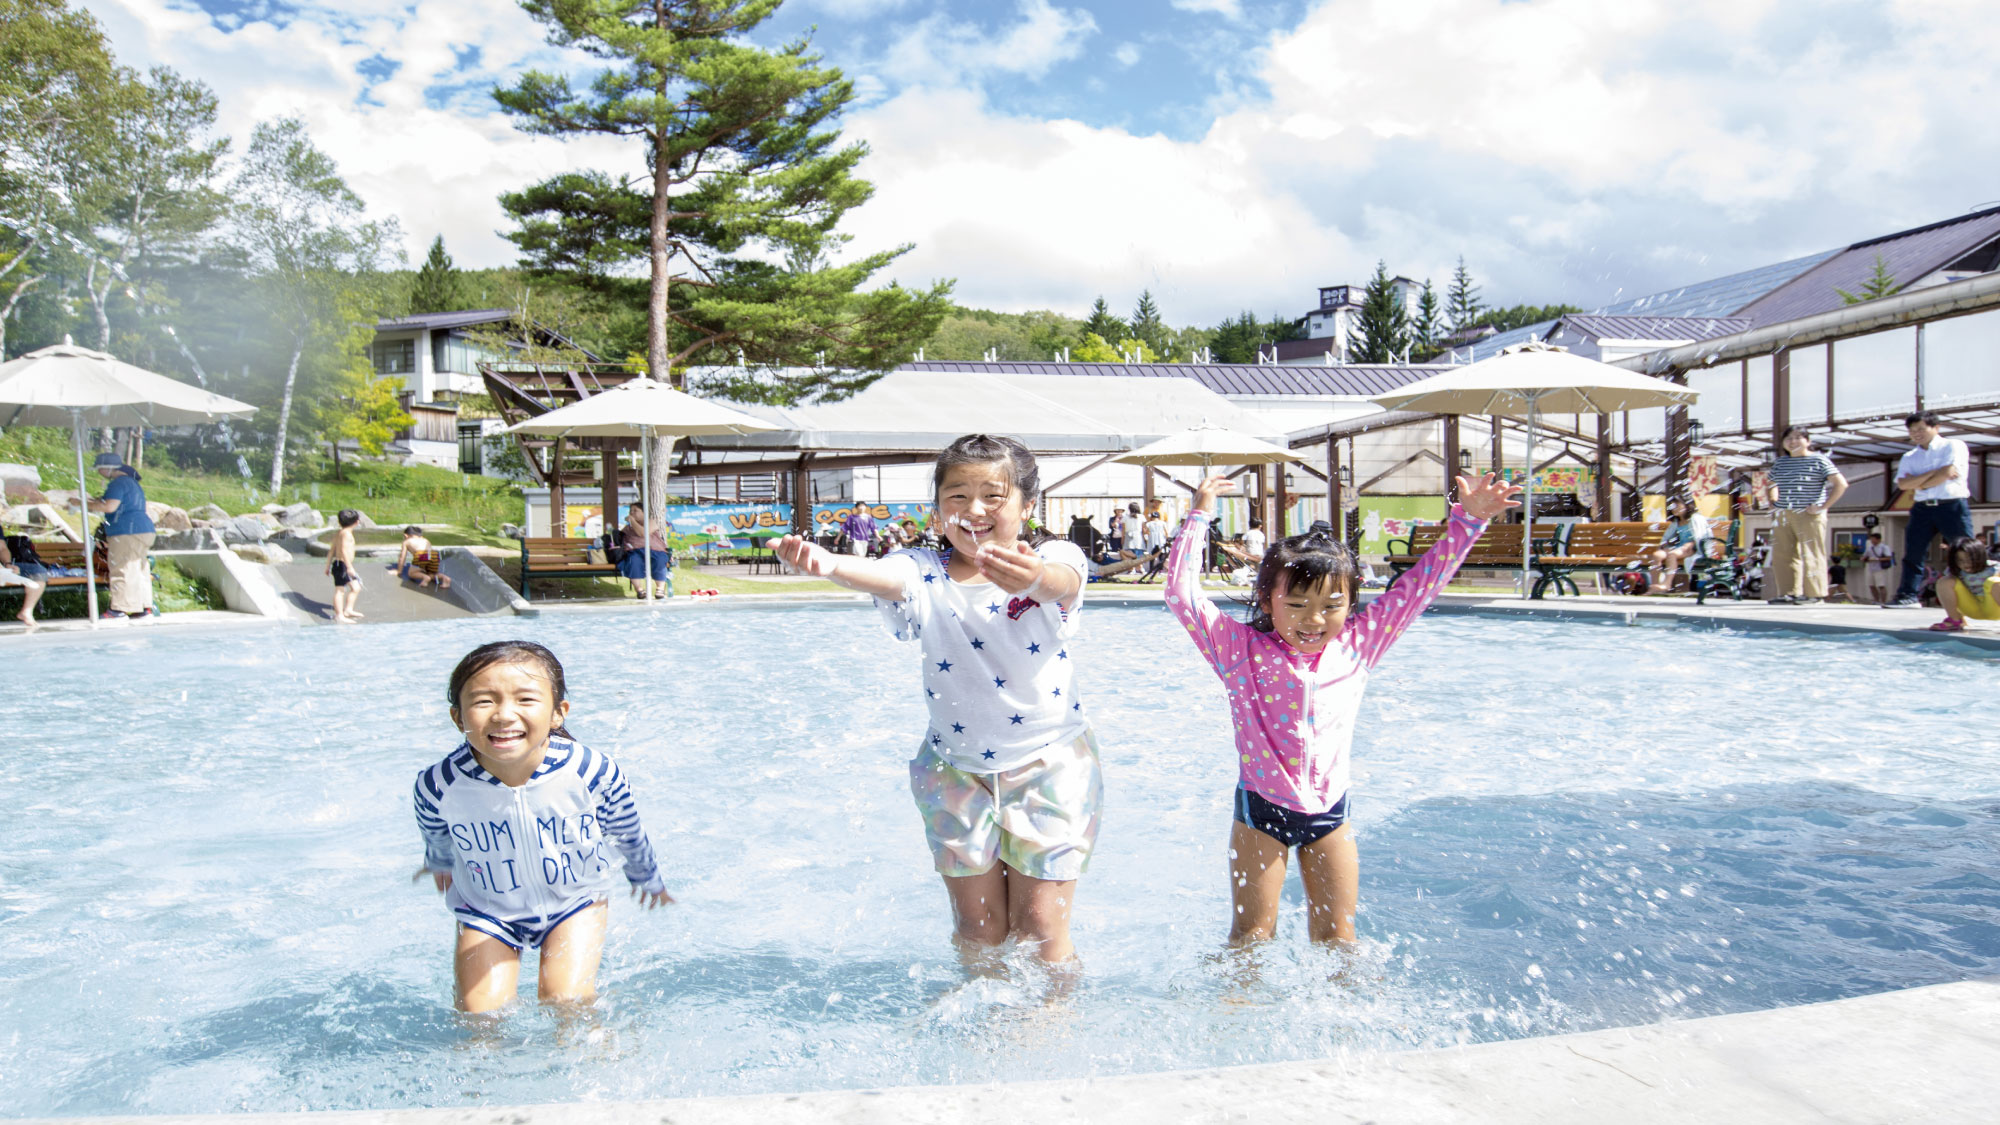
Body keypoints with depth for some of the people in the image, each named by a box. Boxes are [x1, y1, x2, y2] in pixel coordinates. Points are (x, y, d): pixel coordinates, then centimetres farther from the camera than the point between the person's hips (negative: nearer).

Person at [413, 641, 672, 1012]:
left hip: (575, 900, -1)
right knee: (479, 1014, -6)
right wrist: (440, 867, 21)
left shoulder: (593, 772, -29)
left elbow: (628, 833, -6)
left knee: (565, 999, -13)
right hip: (485, 910, 1)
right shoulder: (439, 786, -28)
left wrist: (648, 878, 12)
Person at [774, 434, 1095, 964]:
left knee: (1041, 926, 0)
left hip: (1050, 764, -2)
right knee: (978, 927, 11)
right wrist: (826, 564, -50)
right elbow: (883, 576, -26)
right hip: (956, 770, 3)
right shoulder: (926, 575, -4)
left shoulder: (1051, 561, -9)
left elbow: (1063, 581, -34)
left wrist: (1034, 577, -60)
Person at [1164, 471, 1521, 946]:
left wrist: (1466, 521, 1)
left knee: (1337, 938, 10)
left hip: (1330, 810, 2)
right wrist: (1200, 518, -10)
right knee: (1251, 937, 5)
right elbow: (1182, 592, -12)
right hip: (1261, 808, -2)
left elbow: (1420, 585, 4)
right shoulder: (1242, 650, -8)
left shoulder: (1357, 647, 0)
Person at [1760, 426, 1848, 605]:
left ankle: (1814, 594, -1)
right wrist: (1773, 503, 13)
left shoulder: (1818, 460, -2)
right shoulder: (1780, 463, 14)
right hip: (1783, 516, 6)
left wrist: (1823, 507, -13)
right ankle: (1788, 593, 10)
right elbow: (1770, 486, 30)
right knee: (1782, 555, 4)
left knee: (1811, 555, -5)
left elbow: (1841, 484, -8)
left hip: (1809, 515, -6)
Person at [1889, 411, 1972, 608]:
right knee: (1913, 552, 2)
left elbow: (1947, 473, -12)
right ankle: (1907, 595, 6)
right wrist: (1934, 473, -9)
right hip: (1922, 509, 5)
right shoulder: (1909, 457, 15)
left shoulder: (1953, 446, 2)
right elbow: (1903, 484, 0)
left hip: (1952, 505, -5)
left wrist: (1918, 485, -1)